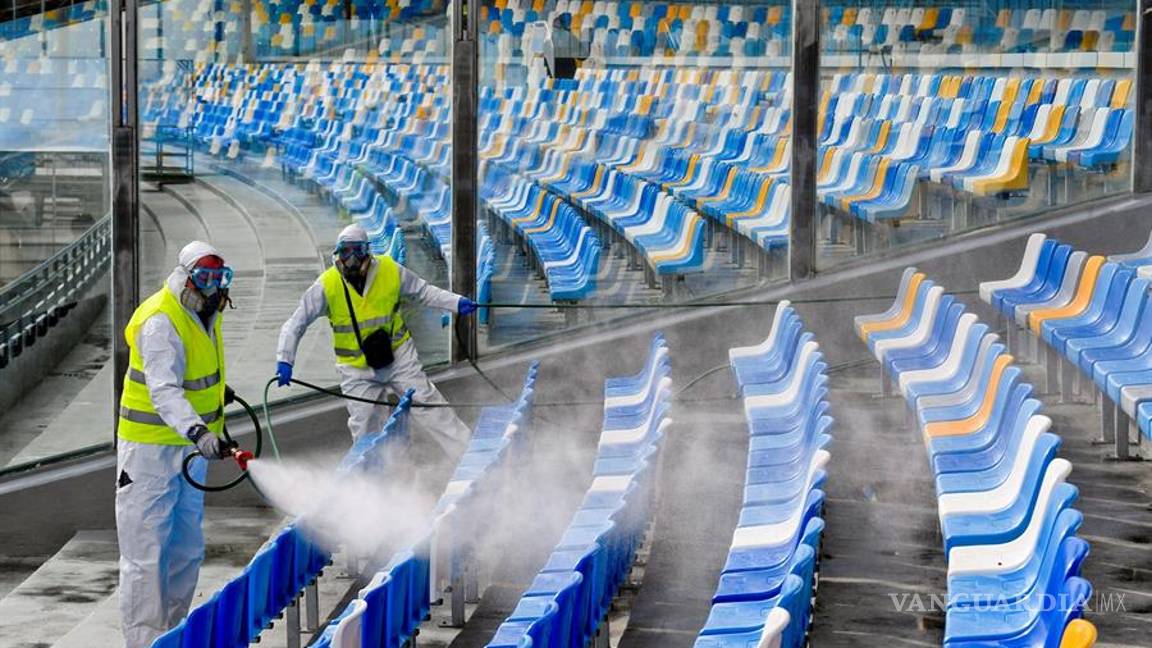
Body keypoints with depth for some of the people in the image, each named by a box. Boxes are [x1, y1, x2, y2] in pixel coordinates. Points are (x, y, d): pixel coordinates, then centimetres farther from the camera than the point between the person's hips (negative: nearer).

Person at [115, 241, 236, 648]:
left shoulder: (204, 313, 6)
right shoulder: (162, 324, -23)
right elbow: (165, 392, -36)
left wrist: (217, 392, 44)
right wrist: (199, 432, -50)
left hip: (189, 448, 9)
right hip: (150, 451, -9)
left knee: (187, 551, 16)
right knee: (147, 556, -5)